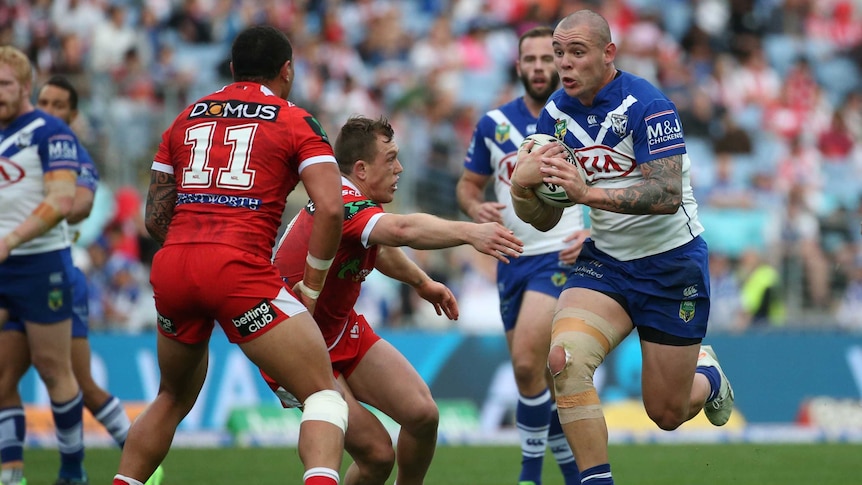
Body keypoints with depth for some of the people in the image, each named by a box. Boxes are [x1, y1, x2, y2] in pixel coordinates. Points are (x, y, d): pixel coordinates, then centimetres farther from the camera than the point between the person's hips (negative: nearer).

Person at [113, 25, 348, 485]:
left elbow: (155, 218, 20)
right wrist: (312, 286, 4)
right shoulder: (295, 121, 8)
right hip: (239, 270, -5)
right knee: (324, 394, -3)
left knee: (173, 399, 27)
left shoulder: (186, 119, 21)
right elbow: (330, 208, -5)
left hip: (171, 265, 5)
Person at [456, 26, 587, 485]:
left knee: (527, 362, -22)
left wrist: (594, 232, -17)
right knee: (537, 376, 8)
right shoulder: (493, 124, 6)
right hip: (513, 258, 5)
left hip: (561, 257, -5)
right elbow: (468, 184, 15)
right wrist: (476, 207, -8)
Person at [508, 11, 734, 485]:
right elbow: (545, 219, 2)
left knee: (667, 414, 5)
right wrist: (523, 185, -20)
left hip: (672, 265, -4)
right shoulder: (554, 115, -3)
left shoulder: (647, 106, -20)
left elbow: (667, 195, -30)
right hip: (605, 262, 4)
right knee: (565, 359, -25)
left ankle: (707, 373, 41)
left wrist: (588, 192, -40)